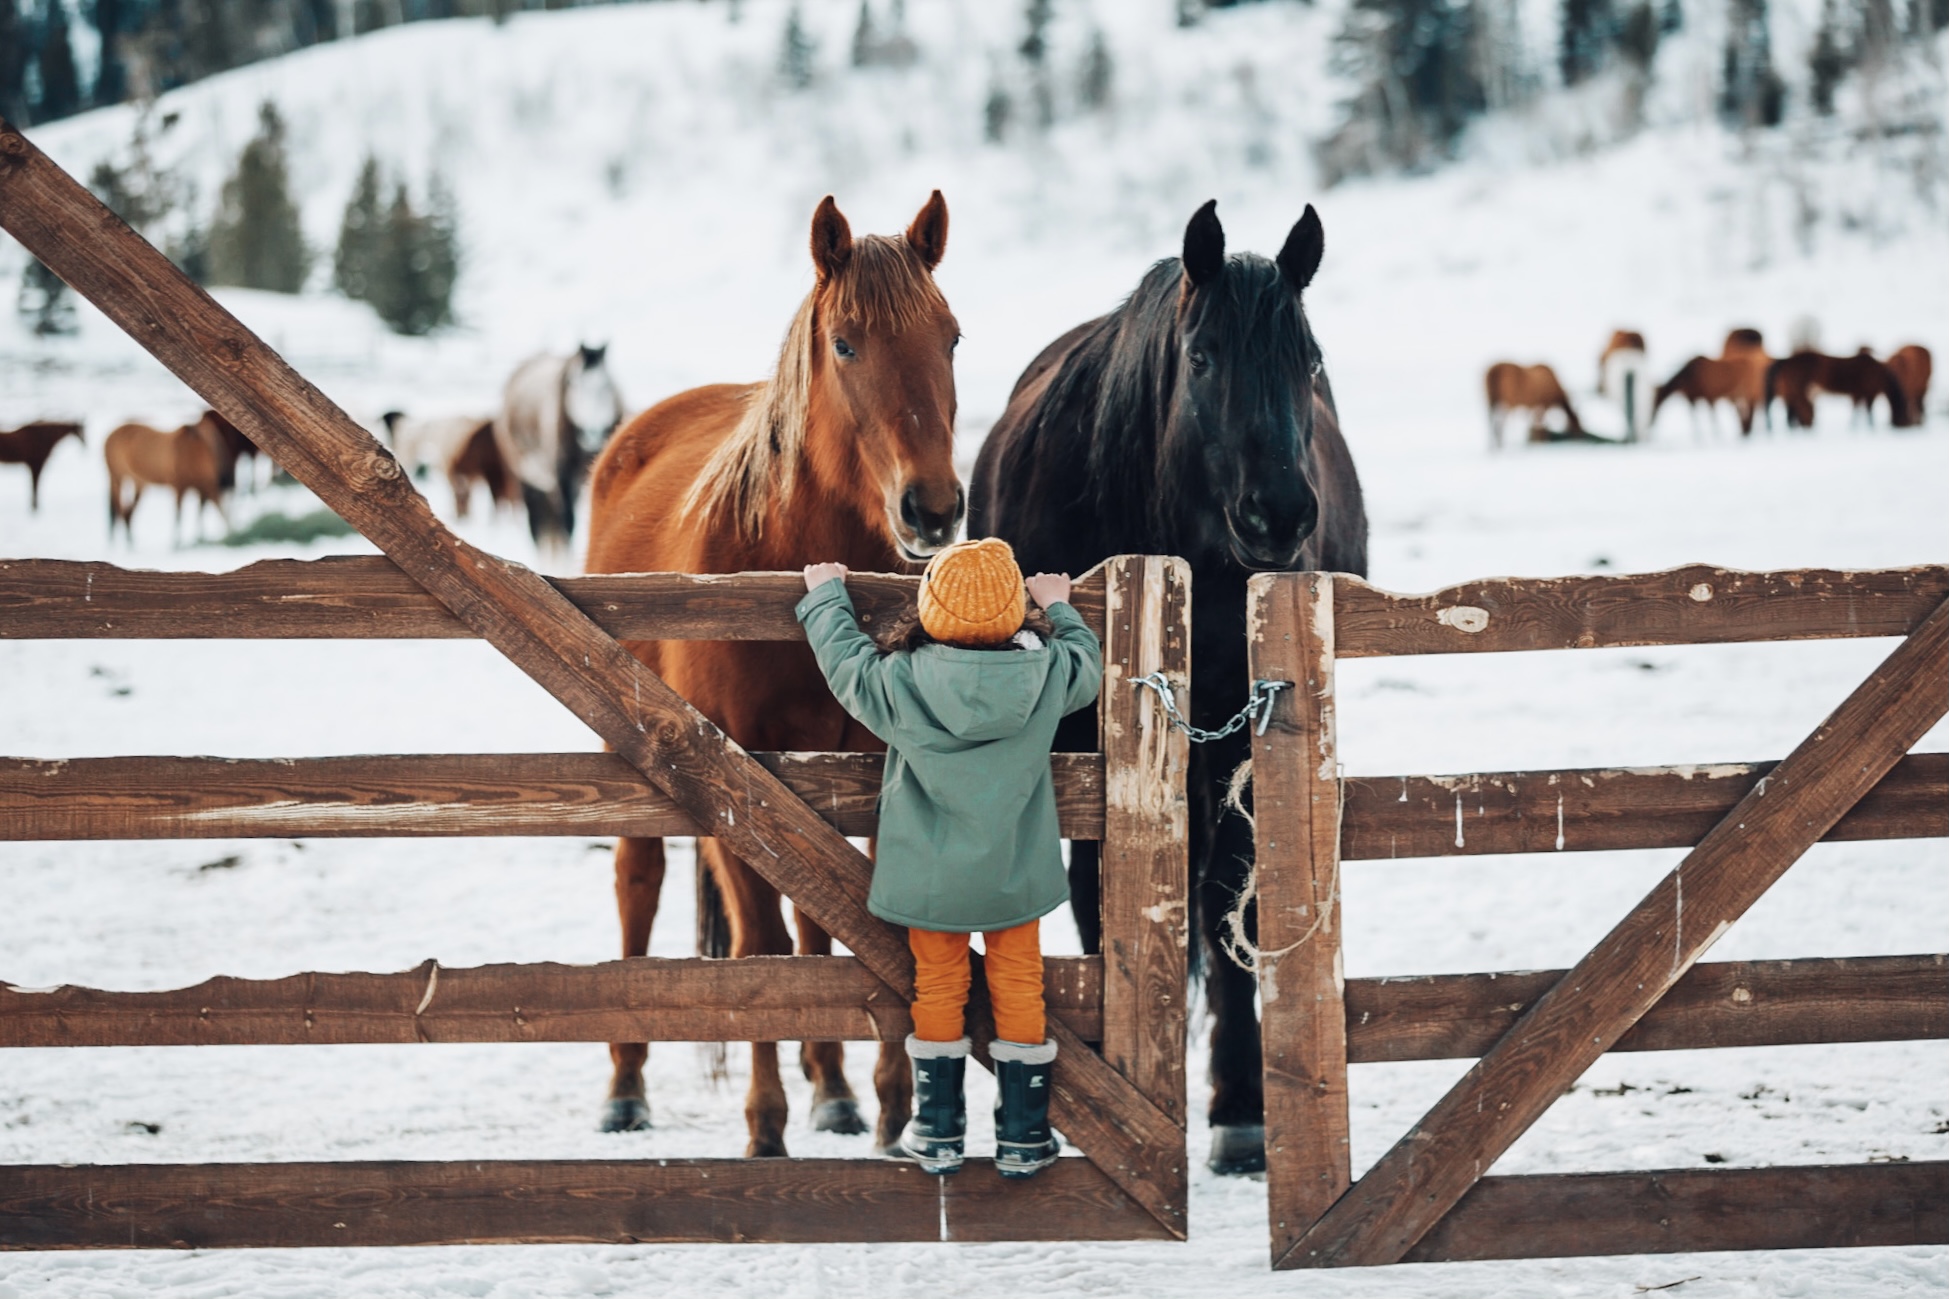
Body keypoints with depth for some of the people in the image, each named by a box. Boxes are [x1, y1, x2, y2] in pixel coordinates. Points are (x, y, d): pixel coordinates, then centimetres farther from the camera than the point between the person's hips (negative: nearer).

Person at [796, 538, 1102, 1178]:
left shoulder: (899, 682, -20)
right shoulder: (1045, 672, -17)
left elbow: (844, 658, 0)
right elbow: (1089, 664, 6)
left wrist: (827, 595, 17)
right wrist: (1059, 607, 23)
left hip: (932, 878, 0)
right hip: (1016, 875, 1)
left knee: (938, 988, 15)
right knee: (1018, 989, 13)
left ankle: (938, 1133, 23)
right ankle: (1022, 1137, 19)